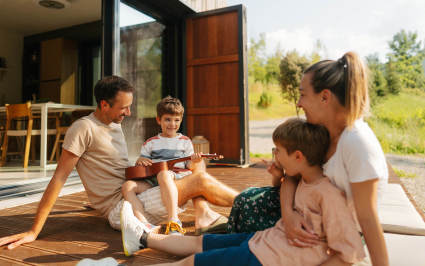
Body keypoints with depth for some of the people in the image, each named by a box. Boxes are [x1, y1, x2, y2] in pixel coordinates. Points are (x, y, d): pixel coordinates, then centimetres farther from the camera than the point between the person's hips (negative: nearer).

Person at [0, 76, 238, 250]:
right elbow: (58, 179, -12)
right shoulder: (84, 128, -11)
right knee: (202, 182, -16)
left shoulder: (116, 126, 15)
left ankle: (203, 214, -14)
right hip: (120, 209, -9)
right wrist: (33, 232, -11)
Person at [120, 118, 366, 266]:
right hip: (265, 239, 8)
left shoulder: (329, 193, -23)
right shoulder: (305, 181, 4)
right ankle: (144, 238, 31)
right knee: (199, 242, 15)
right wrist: (279, 179, 4)